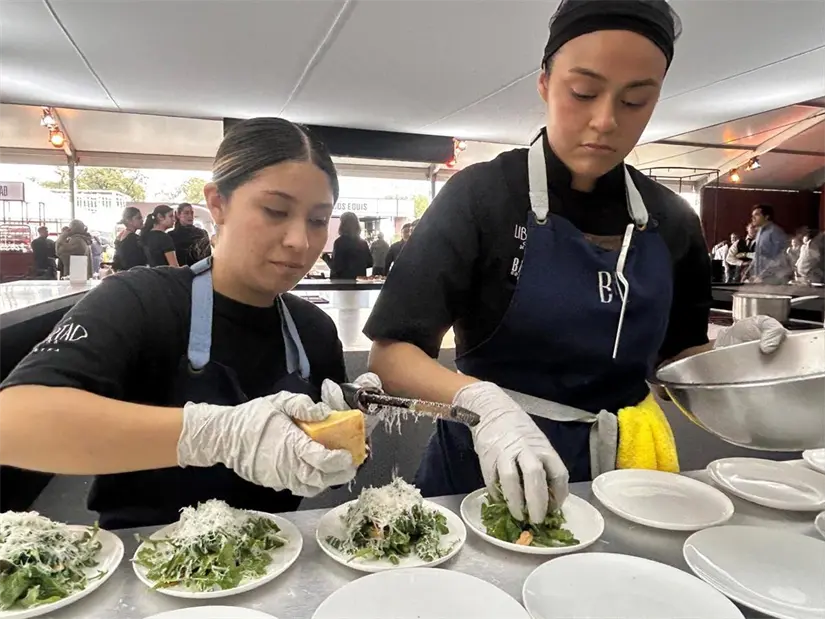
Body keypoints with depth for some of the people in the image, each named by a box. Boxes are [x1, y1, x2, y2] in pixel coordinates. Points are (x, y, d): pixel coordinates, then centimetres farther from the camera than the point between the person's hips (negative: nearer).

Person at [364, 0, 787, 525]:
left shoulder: (672, 223, -1)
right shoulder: (481, 198, -15)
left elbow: (671, 357, 10)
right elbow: (391, 354, -18)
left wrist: (725, 352, -11)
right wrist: (483, 404, -35)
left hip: (612, 475, 4)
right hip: (487, 473, -3)